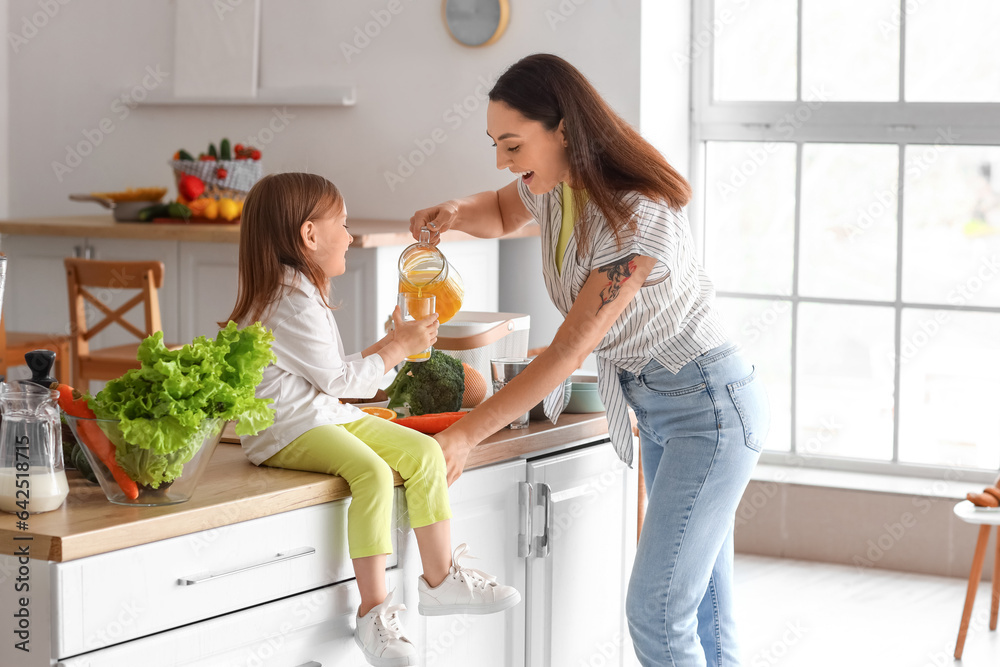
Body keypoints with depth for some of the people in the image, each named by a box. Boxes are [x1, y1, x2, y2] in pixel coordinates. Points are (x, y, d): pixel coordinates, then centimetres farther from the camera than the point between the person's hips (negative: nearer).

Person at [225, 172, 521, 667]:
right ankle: (374, 612, -30)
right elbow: (339, 378, -12)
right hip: (287, 428, -10)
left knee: (424, 452, -2)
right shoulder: (291, 306, -17)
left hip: (328, 415, 11)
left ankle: (440, 578, 6)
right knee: (372, 472, -33)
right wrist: (398, 348, 0)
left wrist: (389, 346, 21)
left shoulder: (301, 293, 18)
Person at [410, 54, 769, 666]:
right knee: (703, 611, 11)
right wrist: (457, 213, -3)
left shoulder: (638, 216, -28)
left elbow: (570, 350, -29)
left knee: (656, 613, -12)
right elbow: (503, 215, 23)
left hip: (710, 406, -9)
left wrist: (466, 434, -29)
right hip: (654, 407, 9)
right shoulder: (554, 186, -2)